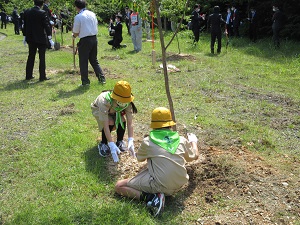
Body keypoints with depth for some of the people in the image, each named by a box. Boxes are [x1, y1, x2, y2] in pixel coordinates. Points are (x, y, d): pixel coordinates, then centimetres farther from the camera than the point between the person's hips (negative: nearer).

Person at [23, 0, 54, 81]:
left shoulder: (27, 12, 3)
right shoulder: (42, 13, -13)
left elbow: (25, 25, 9)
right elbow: (47, 26, -15)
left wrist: (25, 36, 18)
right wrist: (50, 39, -13)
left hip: (30, 38, 5)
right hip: (41, 38, -5)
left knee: (31, 56, 15)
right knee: (42, 57, 2)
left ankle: (28, 75, 19)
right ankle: (42, 76, 4)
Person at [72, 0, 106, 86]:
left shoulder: (78, 17, -10)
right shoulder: (92, 14, 7)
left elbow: (76, 32, -7)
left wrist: (74, 36, 19)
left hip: (85, 40, -6)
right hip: (94, 38, 6)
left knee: (83, 62, 6)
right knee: (94, 60, 18)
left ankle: (85, 81, 9)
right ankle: (102, 78, 14)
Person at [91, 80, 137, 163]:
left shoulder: (127, 102, -33)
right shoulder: (104, 101, -44)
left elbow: (130, 123, -32)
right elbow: (105, 126, -45)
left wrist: (130, 141, -42)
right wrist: (112, 145, -49)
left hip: (114, 111, 3)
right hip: (98, 110, -3)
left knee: (122, 120, -25)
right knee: (110, 123, -31)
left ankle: (120, 142, 1)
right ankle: (103, 144, -7)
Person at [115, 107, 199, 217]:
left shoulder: (148, 142, -2)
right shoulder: (181, 140, 5)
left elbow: (139, 158, 19)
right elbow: (195, 156, 24)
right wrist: (193, 141, 44)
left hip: (160, 186, -5)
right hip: (179, 185, 5)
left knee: (119, 186, 6)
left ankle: (149, 197, -12)